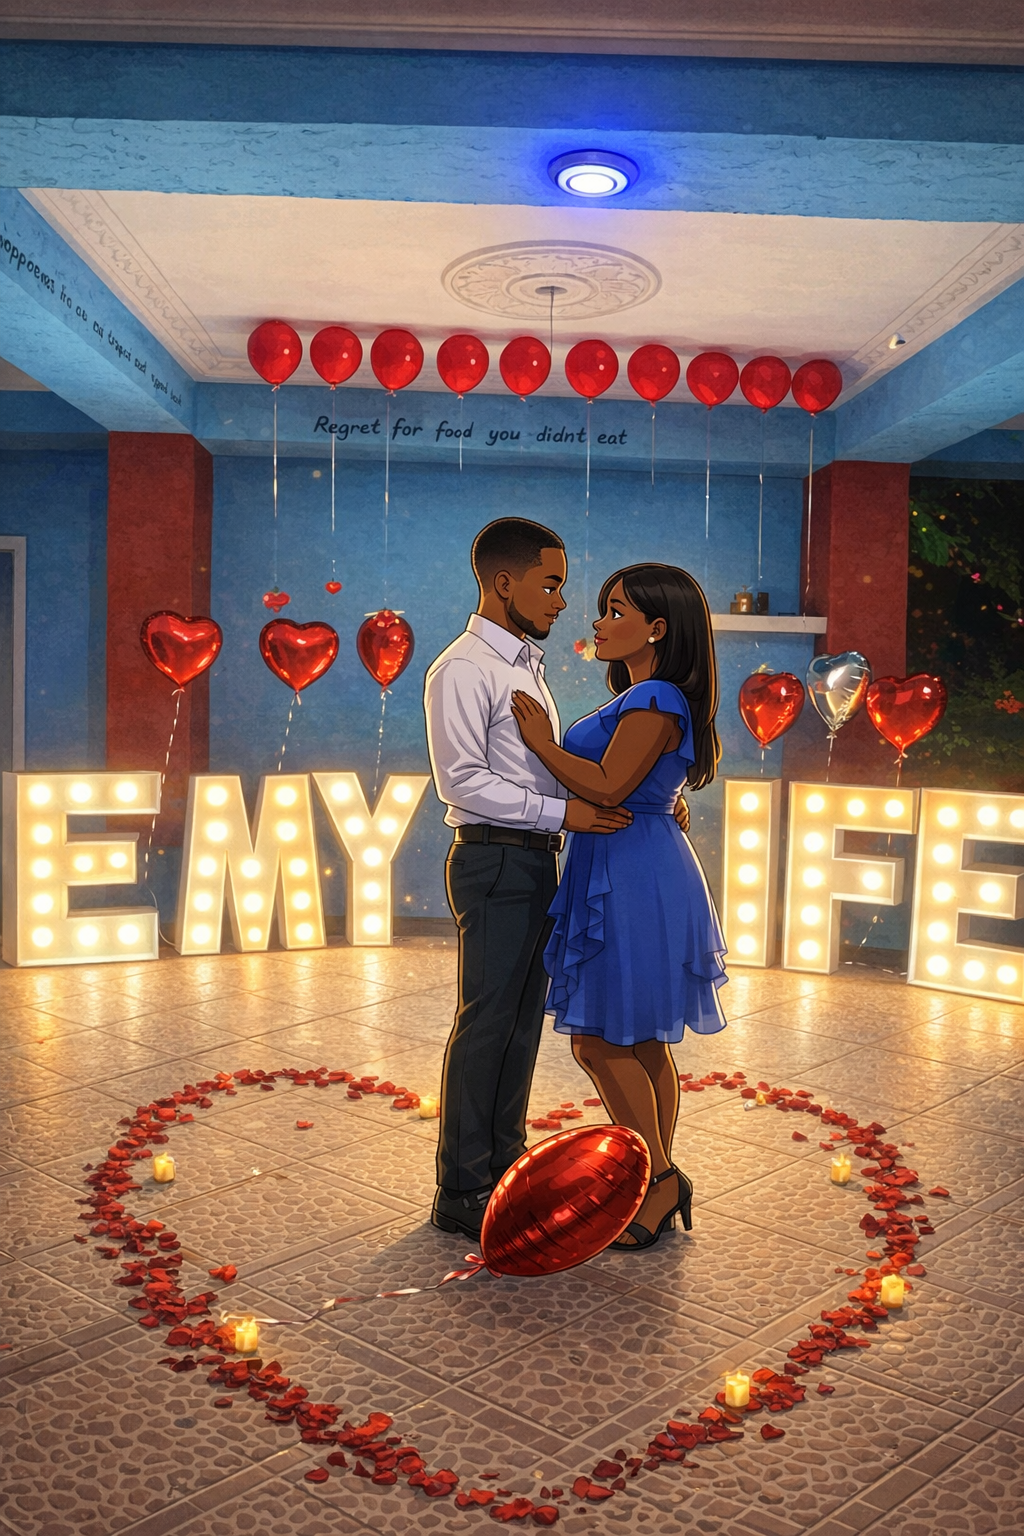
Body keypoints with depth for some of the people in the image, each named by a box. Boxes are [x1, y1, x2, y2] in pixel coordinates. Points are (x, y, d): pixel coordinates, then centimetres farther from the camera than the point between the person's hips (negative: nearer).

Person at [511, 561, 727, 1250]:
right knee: (643, 1044, 14)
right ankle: (658, 1188, 23)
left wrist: (544, 743, -12)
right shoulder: (647, 699, 16)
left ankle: (659, 1177, 7)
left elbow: (609, 786, -22)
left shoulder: (656, 700, -15)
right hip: (634, 875, 10)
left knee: (602, 1040, -3)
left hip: (635, 879, -10)